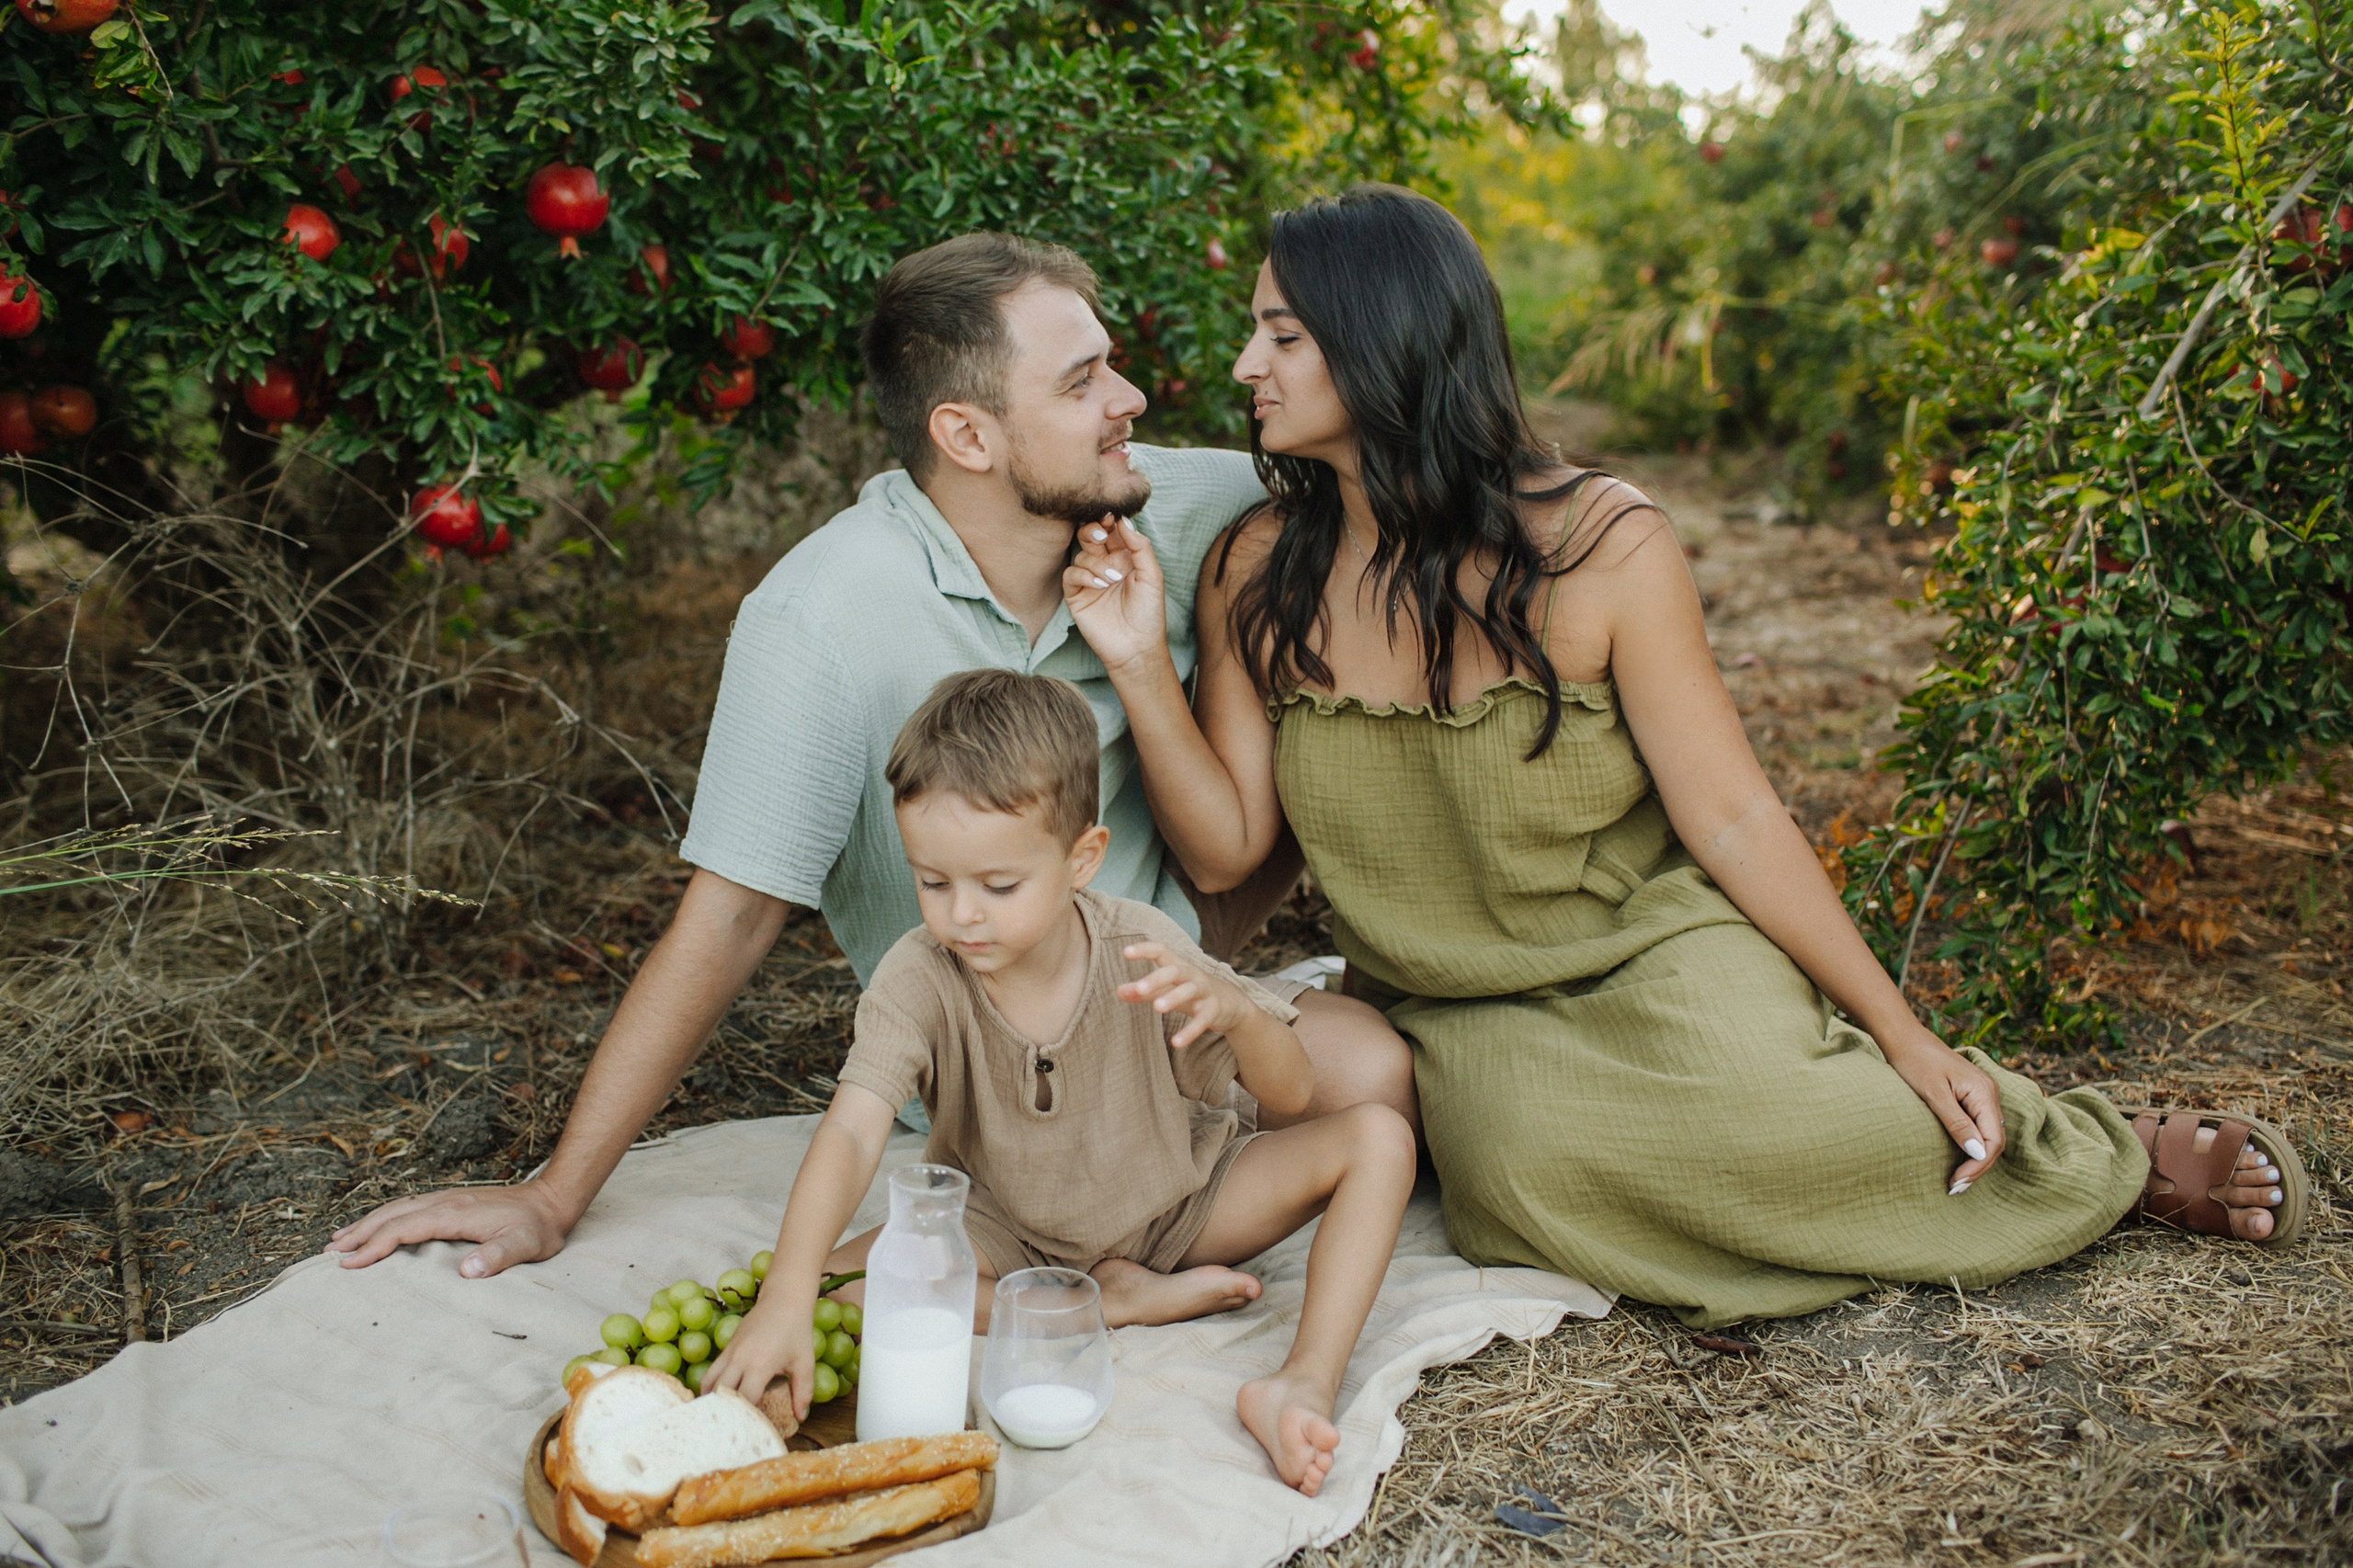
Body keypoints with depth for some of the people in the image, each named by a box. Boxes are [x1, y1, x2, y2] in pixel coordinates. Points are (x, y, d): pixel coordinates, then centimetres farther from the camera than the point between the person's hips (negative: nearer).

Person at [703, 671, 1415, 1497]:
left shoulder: (1140, 950, -20)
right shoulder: (919, 979, -23)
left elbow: (1293, 1095, -16)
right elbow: (851, 1134, -36)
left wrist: (1233, 1009, -39)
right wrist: (786, 1298, -52)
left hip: (1175, 1205, 1)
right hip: (1009, 1233, 0)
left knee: (1378, 1137, -18)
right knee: (843, 1281, -28)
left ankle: (1305, 1384, -30)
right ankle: (1117, 1301, -17)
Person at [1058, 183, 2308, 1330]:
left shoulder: (1599, 546, -13)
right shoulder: (1256, 576, -4)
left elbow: (1734, 822, -9)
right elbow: (1224, 847, -6)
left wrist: (1905, 1038, -11)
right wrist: (1140, 668, -20)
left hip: (1651, 956, -2)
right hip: (1453, 1017, 2)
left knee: (1757, 1115, -33)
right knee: (1527, 1158, -32)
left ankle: (2108, 1159, -2)